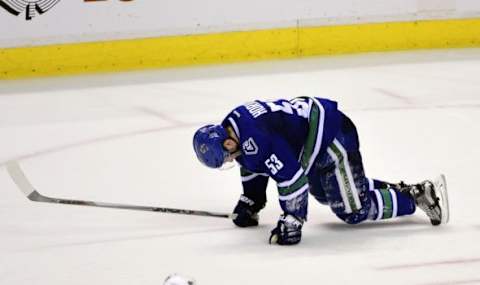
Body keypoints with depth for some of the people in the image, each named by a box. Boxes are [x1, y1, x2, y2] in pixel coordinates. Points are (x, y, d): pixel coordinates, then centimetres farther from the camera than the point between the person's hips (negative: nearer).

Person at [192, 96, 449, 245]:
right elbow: (252, 164, 18)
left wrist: (291, 219, -29)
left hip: (333, 137, -11)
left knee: (352, 209, -8)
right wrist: (249, 203, 22)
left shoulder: (259, 140, -32)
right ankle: (391, 190, 33)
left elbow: (290, 176, -33)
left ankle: (420, 196, -1)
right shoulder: (232, 126, 0)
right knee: (324, 193, 27)